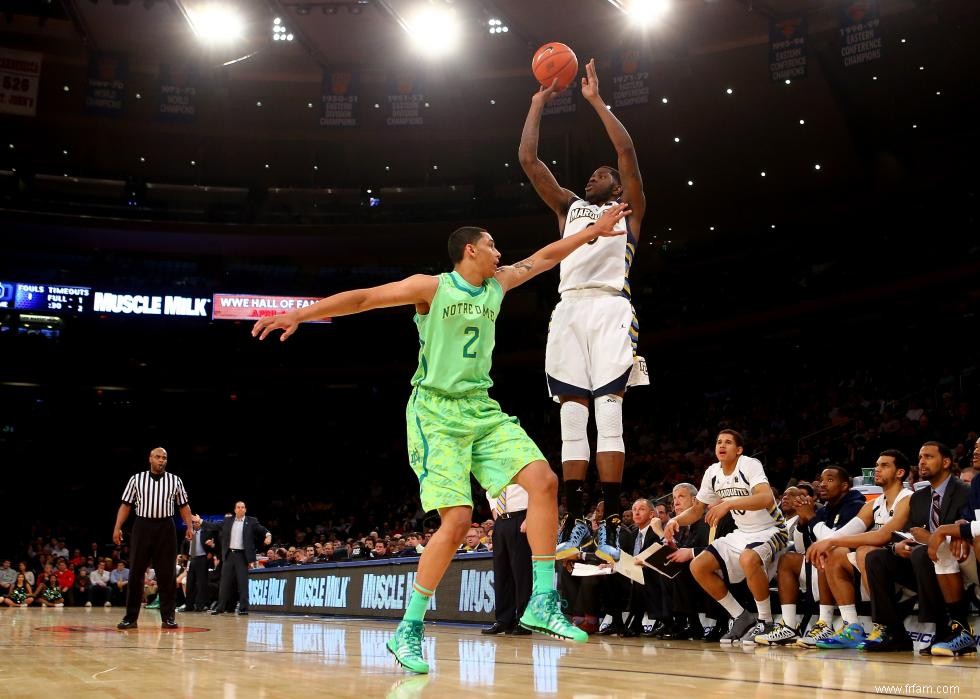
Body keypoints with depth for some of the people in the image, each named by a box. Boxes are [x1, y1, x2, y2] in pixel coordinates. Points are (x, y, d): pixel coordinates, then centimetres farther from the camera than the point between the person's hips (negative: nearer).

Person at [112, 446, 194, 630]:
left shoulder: (175, 481, 8)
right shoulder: (136, 479, 6)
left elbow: (183, 506, 11)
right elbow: (126, 505, 6)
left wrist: (189, 526, -1)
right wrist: (117, 527, -3)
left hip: (166, 529, 1)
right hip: (142, 527, 0)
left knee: (167, 575, 1)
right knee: (135, 573, 0)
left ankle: (167, 617, 6)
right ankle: (130, 617, 6)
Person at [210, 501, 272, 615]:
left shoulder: (251, 521, 3)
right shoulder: (227, 520, 12)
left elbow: (261, 530, -9)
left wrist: (268, 534, -27)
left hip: (242, 555, -3)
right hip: (229, 554, 3)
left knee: (243, 582, -3)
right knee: (225, 582, 6)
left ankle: (243, 608, -2)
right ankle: (221, 607, 11)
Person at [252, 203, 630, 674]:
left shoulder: (496, 286, 11)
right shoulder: (432, 287, -7)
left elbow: (543, 258, 22)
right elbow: (363, 298, -12)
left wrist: (595, 231, 24)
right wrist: (301, 314, -21)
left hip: (482, 409, 7)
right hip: (437, 411, -7)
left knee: (543, 480, -10)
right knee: (457, 520, -17)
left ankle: (543, 603, -4)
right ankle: (408, 631, -5)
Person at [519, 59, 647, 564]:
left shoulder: (628, 210, 18)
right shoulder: (570, 206, 28)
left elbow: (627, 152, 3)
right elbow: (528, 159, 22)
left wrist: (596, 100, 6)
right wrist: (538, 103, 22)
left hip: (610, 308, -4)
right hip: (569, 310, 4)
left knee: (609, 414, -12)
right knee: (572, 418, -2)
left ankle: (611, 526, -14)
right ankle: (575, 523, -1)